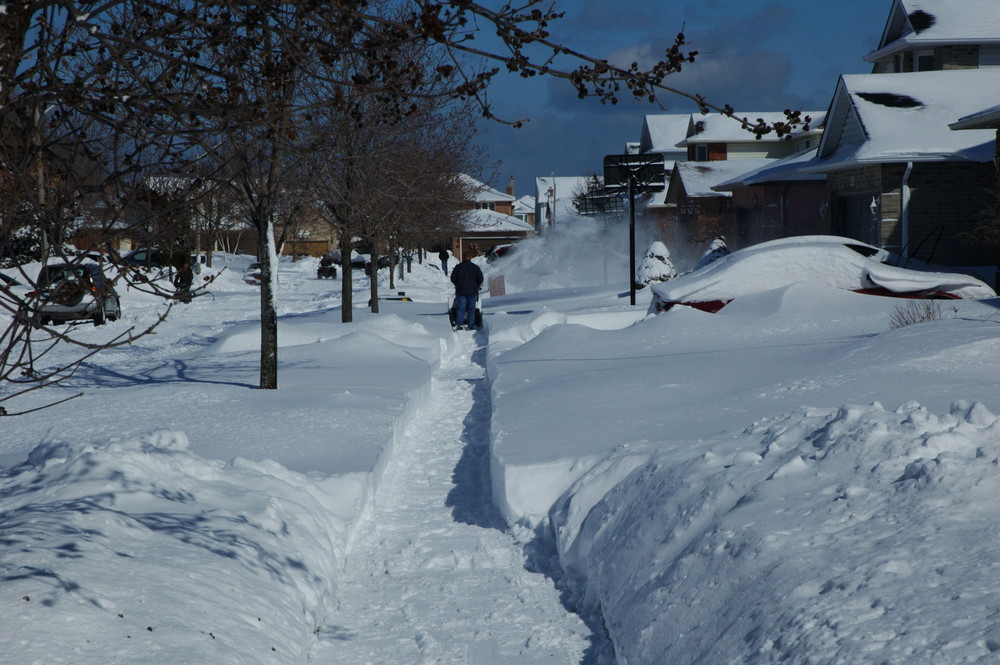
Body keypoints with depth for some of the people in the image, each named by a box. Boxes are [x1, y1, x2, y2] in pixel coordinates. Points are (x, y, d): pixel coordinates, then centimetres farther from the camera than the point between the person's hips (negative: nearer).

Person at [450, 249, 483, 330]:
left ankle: (459, 324, -9)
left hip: (461, 291, 0)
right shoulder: (475, 267, 1)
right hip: (472, 291, 0)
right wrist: (477, 286, 14)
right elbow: (480, 278, -1)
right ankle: (470, 325, 1)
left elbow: (453, 278, 3)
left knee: (460, 308, 1)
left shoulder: (458, 267, 2)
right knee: (471, 309, 4)